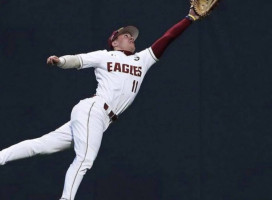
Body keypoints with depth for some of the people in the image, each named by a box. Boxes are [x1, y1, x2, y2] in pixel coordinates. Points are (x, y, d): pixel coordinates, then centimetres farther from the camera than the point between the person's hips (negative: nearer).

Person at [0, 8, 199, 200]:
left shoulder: (143, 59, 20)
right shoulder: (105, 56, 7)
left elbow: (166, 38, 17)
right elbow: (77, 60, -1)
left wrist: (190, 18, 13)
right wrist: (59, 61, -21)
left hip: (100, 120, 6)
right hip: (92, 111, -6)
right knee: (85, 158, -22)